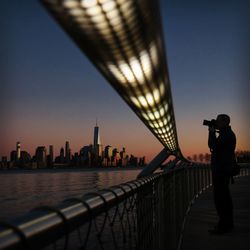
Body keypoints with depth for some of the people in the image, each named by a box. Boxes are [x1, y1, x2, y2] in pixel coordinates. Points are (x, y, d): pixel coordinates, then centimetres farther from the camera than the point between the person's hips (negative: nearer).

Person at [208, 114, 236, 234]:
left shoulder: (227, 134, -13)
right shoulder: (226, 133, 19)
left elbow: (213, 146, -20)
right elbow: (212, 145, 22)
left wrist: (212, 132, -8)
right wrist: (212, 132, 14)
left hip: (222, 170, -11)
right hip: (222, 169, 11)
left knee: (220, 197, -11)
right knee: (224, 197, 15)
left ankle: (224, 225, -8)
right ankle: (227, 224, 23)